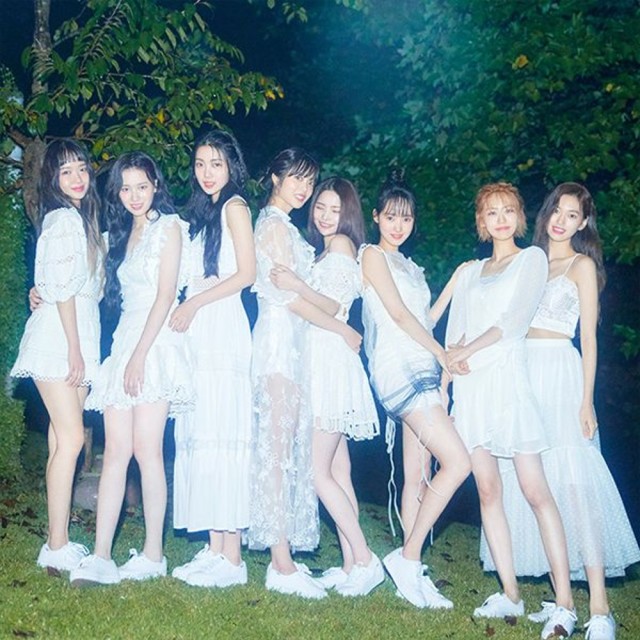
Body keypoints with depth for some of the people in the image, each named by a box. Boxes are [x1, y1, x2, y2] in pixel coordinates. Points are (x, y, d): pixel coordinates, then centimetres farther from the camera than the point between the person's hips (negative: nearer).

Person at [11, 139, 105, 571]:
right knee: (71, 438, -11)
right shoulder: (64, 218, -9)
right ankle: (58, 548, -7)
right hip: (59, 337, -9)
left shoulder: (82, 219, 19)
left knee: (64, 438, 7)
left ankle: (58, 542, 11)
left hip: (77, 338, 9)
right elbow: (61, 287, -15)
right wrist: (74, 350, -17)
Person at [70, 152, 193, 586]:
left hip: (156, 343, -7)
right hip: (124, 339, 7)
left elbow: (166, 294, -9)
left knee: (145, 449, -9)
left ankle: (153, 556, -2)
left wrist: (140, 353, -16)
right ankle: (101, 557, -4)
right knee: (116, 449, -1)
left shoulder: (169, 226, 0)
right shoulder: (123, 235, 22)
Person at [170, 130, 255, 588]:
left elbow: (247, 273, -9)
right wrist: (185, 309, 6)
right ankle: (214, 549, 4)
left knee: (222, 437, -11)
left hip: (222, 329, -8)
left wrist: (196, 302, -10)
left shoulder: (235, 206, 1)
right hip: (197, 333, 8)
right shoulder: (202, 212, 24)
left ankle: (232, 558, -11)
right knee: (199, 437, 2)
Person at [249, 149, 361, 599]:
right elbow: (289, 295, -14)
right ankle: (283, 565, -10)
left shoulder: (280, 224, 20)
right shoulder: (276, 224, -8)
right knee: (278, 448, -10)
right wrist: (343, 329, -8)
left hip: (289, 341, 9)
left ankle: (283, 555, 12)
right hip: (281, 338, -9)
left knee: (285, 448, 8)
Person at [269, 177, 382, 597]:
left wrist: (297, 286, -27)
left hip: (332, 365, -10)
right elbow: (325, 306, 16)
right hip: (320, 363, 10)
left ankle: (365, 559, -6)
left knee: (319, 471, -11)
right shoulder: (327, 249, 22)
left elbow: (332, 305, -16)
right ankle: (351, 565, 10)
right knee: (337, 472, 7)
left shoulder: (341, 245, -5)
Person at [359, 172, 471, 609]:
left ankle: (411, 572, 6)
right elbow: (398, 313, -7)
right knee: (457, 462, -17)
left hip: (423, 370, 8)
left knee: (418, 474, 4)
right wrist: (445, 355, -5)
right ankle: (409, 557, -10)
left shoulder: (409, 266, 24)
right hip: (398, 369, -8)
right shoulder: (373, 255, 0)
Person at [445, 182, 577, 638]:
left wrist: (469, 349, -7)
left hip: (508, 373, -5)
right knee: (488, 490, 1)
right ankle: (510, 595, 6)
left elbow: (517, 318, -5)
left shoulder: (532, 258, 7)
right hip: (470, 383, 5)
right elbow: (454, 334, 14)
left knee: (536, 491, -11)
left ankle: (565, 603, -12)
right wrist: (452, 359, -7)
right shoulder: (470, 273, 21)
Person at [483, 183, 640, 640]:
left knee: (573, 481, -15)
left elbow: (589, 338, -1)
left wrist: (586, 400, -10)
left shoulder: (582, 265, 4)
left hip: (561, 374, -6)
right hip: (524, 375, 6)